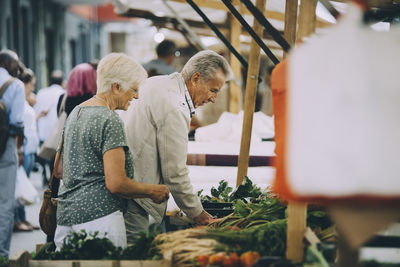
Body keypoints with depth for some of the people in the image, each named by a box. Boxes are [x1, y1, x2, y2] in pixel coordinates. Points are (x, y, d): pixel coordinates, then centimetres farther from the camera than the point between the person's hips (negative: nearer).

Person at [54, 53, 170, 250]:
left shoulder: (76, 113, 16)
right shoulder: (109, 121, -13)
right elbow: (116, 183, -18)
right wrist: (153, 191, -4)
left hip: (65, 215, 9)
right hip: (99, 216, -9)